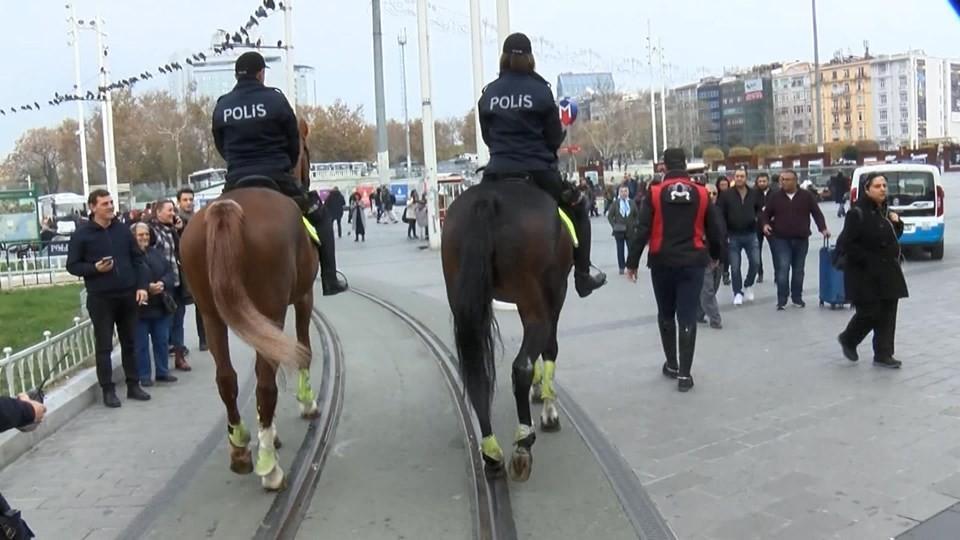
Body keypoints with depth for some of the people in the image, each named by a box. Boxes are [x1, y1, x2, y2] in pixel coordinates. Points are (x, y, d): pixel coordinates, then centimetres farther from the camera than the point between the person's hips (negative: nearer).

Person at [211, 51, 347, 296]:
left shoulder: (222, 106, 6)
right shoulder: (275, 99, -3)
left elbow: (221, 147, 14)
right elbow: (294, 142, 4)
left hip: (236, 182, 3)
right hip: (276, 178, -3)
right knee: (320, 217, 14)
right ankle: (329, 280, 8)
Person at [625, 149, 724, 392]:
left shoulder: (655, 193, -5)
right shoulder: (701, 193, 1)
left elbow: (642, 231, -9)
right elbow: (715, 229, 6)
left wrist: (632, 262, -3)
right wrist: (715, 255, 23)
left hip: (662, 262, 0)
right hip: (692, 262, 1)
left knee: (666, 315, 17)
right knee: (687, 317, 2)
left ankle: (672, 365, 28)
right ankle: (684, 373, 0)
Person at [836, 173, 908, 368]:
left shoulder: (884, 211, 10)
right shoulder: (857, 213, -16)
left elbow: (892, 237, 22)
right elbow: (845, 244, -19)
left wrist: (897, 223, 2)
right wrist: (867, 260, -19)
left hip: (887, 271, 8)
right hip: (865, 274, -8)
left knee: (887, 314, 7)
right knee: (870, 312, -4)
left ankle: (883, 354, 15)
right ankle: (848, 339, 23)